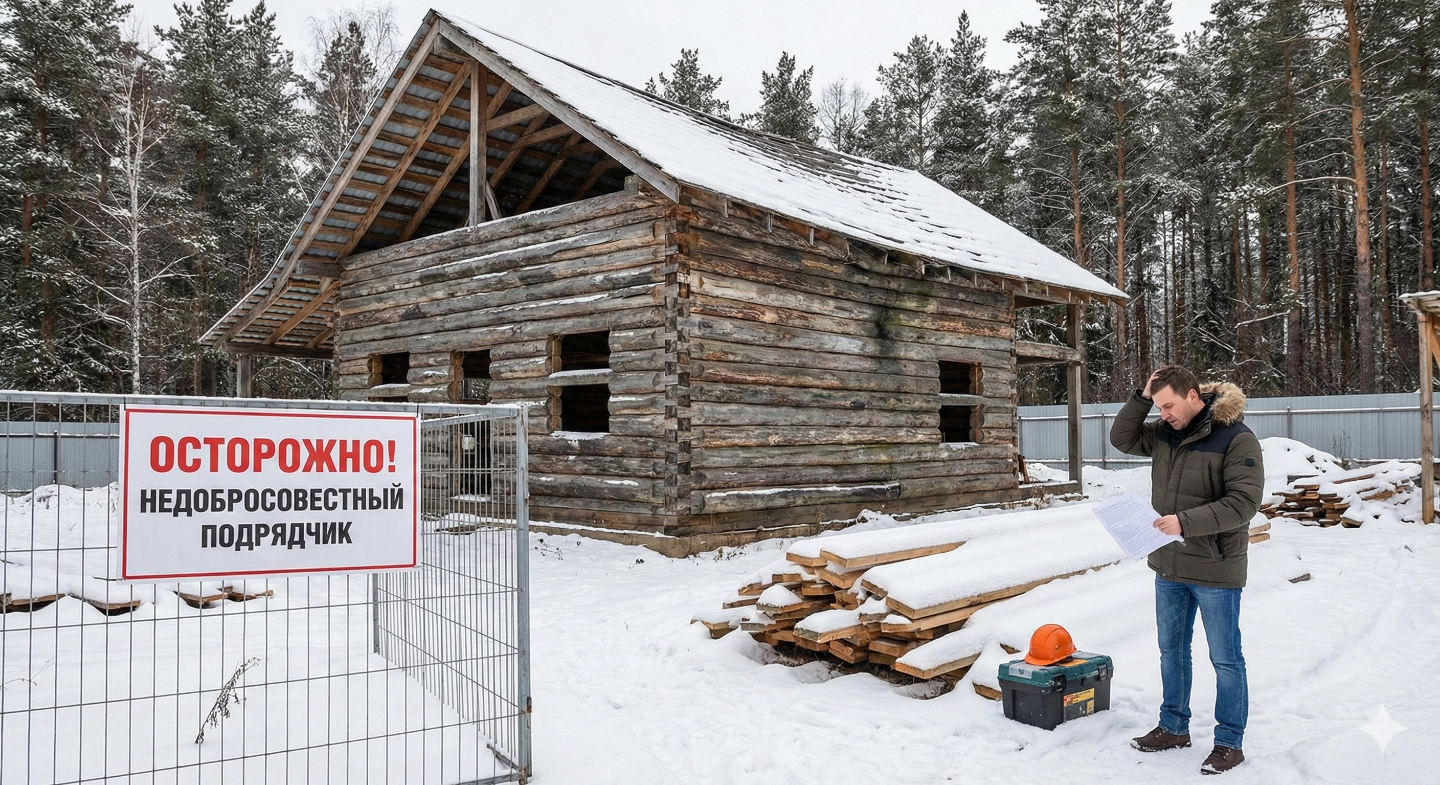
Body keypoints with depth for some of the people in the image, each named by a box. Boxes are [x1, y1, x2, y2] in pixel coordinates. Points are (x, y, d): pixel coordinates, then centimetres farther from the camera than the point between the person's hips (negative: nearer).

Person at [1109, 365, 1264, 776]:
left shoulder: (1236, 439, -18)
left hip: (1215, 571, -7)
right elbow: (1122, 438, 10)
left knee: (1225, 659, 8)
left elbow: (1243, 502, -22)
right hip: (1169, 565, 7)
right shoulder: (1165, 432, 3)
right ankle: (1173, 727, 33)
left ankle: (1229, 743, 21)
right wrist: (1141, 397, -3)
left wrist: (1186, 522, -30)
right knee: (1171, 650, 18)